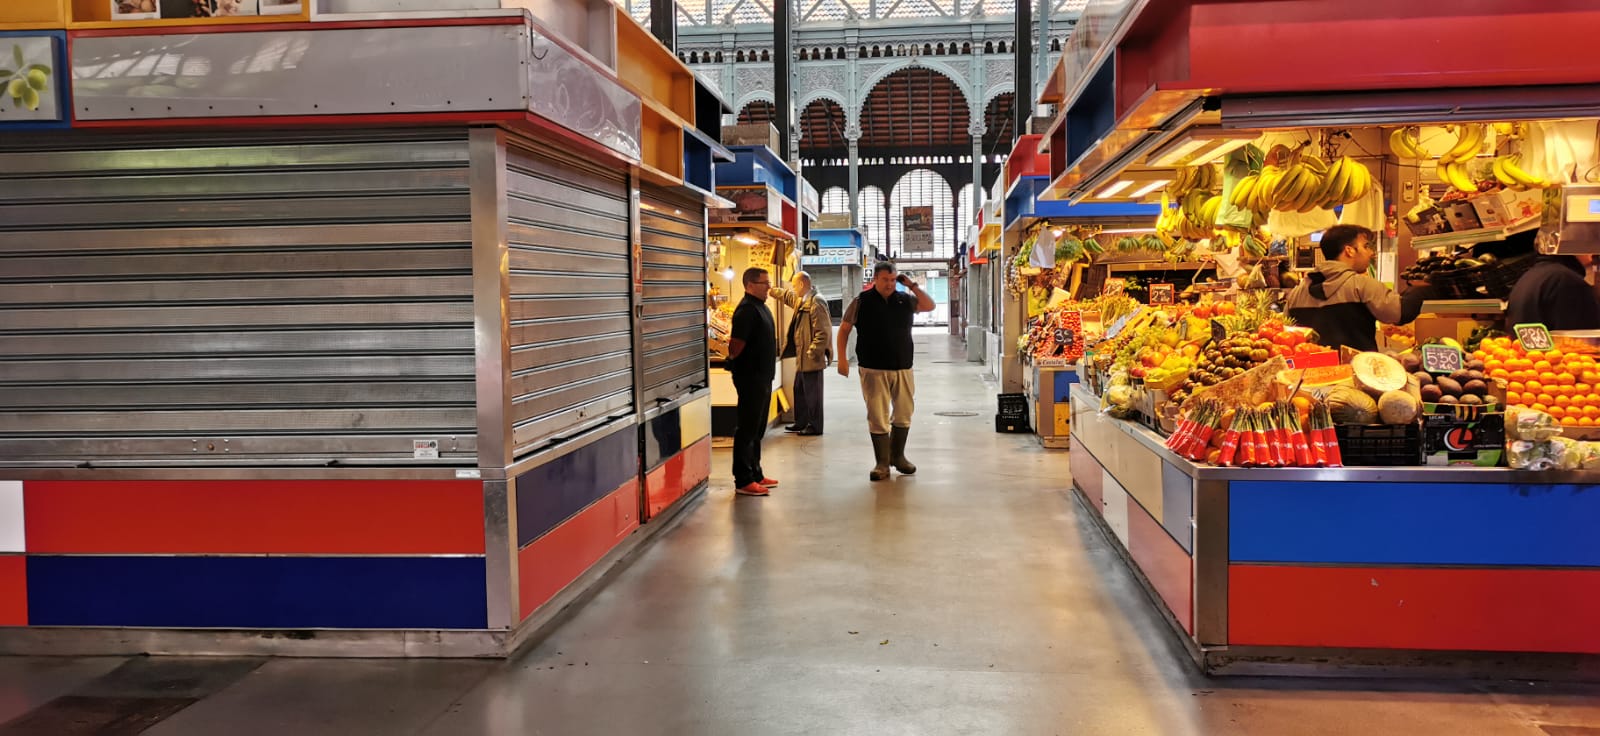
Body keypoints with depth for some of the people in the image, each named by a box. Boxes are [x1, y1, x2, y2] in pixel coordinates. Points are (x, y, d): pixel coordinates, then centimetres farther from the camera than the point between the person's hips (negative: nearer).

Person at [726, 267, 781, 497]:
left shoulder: (760, 306, 14)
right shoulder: (747, 309, -18)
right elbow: (735, 346, -23)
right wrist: (735, 361, -5)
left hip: (762, 377, 10)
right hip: (750, 377, -10)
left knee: (757, 430, 16)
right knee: (747, 430, -5)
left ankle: (755, 474, 25)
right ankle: (743, 481, 0)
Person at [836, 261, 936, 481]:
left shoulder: (904, 300, 8)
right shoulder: (862, 301, -2)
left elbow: (930, 306, 8)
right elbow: (844, 329, 1)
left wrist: (912, 285, -1)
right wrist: (842, 358, -6)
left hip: (903, 369, 4)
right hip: (874, 370, -4)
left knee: (903, 415, 12)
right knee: (878, 418, -2)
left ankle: (898, 456, 29)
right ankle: (882, 463, 6)